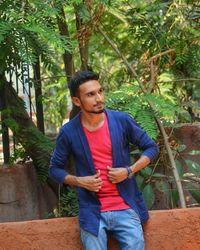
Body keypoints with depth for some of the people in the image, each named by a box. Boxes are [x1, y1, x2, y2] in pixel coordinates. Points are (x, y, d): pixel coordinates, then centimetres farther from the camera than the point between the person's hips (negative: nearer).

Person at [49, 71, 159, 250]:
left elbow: (151, 147, 7)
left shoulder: (122, 121, -3)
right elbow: (55, 169, 8)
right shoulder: (69, 132, -4)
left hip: (126, 208, 0)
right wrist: (80, 181, -10)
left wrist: (129, 171, -8)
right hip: (92, 212, 0)